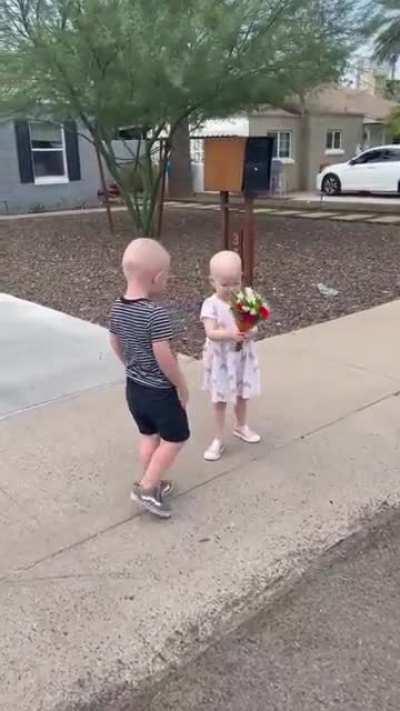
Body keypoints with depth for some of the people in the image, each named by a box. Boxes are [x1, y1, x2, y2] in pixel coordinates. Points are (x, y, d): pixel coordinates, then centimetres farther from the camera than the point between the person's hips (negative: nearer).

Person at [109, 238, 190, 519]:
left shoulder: (118, 308, -3)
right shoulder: (157, 314, -28)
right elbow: (164, 358, -27)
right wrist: (182, 386, -13)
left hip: (134, 386, 8)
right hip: (160, 390, -8)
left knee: (148, 435, 22)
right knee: (175, 438, 11)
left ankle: (153, 484, 34)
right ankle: (146, 487, 10)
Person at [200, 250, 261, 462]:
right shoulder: (211, 305, -16)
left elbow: (253, 325, -8)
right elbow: (211, 333, -26)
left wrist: (250, 333, -31)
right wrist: (231, 334, -42)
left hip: (243, 357, 4)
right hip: (221, 360, -4)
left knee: (242, 395, 21)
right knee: (220, 400, 8)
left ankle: (241, 426, 46)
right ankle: (218, 440, 20)